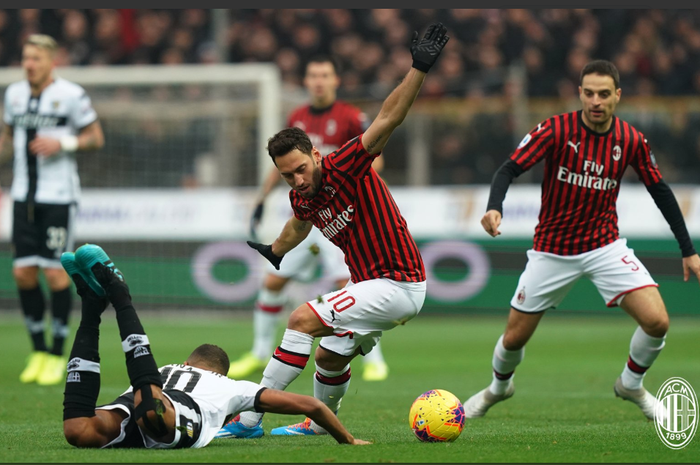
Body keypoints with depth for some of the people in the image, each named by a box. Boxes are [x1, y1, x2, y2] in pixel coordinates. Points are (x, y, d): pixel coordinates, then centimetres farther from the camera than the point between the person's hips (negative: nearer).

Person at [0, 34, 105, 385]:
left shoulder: (70, 95, -6)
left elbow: (96, 138, -1)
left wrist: (62, 142, -16)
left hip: (58, 195, -5)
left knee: (55, 271, -6)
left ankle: (58, 355, 4)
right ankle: (38, 350, 14)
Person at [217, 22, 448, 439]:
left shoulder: (345, 167, -18)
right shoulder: (302, 197, 4)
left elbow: (389, 118, -27)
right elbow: (299, 226, 30)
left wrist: (419, 69, -38)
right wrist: (277, 251, 50)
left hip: (398, 286, -8)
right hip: (372, 285, 8)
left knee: (303, 319, -16)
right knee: (329, 357, 21)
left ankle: (249, 419, -13)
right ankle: (320, 422, 51)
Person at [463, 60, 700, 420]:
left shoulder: (632, 141, -7)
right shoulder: (556, 130, -16)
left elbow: (660, 190, 5)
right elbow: (509, 169, -18)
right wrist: (494, 207, -39)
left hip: (605, 246, 1)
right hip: (552, 251, -1)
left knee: (657, 321, -17)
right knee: (514, 338, 5)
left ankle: (631, 384, 13)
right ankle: (499, 387, 41)